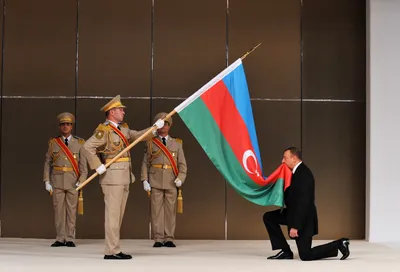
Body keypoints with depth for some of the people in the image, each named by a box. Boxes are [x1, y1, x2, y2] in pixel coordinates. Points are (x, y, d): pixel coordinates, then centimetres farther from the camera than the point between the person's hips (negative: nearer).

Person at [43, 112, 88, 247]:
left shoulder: (79, 143, 3)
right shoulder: (53, 143, 6)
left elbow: (83, 164, 0)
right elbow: (47, 163, 6)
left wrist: (81, 181, -10)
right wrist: (47, 181, -1)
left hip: (73, 182, -1)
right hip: (57, 181, 1)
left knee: (71, 210, 1)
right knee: (58, 210, 2)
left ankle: (70, 239, 7)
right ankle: (60, 238, 8)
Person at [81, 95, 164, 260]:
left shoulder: (123, 128, 16)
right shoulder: (104, 130, -11)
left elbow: (138, 136, 20)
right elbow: (87, 147, -18)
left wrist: (155, 128, 9)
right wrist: (98, 167, -18)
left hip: (124, 177, 9)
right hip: (113, 176, -9)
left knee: (119, 215, 11)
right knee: (113, 214, -8)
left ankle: (114, 249, 17)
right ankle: (111, 251, -6)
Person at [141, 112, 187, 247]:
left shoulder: (177, 144, 12)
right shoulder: (151, 143, 9)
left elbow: (182, 164, 8)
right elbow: (145, 163, 6)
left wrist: (180, 178, -7)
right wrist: (145, 180, -4)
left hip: (171, 182, 1)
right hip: (155, 182, -1)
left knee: (171, 210, 1)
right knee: (156, 210, -1)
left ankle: (169, 239, 6)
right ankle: (158, 239, 4)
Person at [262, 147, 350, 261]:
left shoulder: (303, 173, -23)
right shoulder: (297, 171, 8)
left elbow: (303, 201, -28)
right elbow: (291, 195, 12)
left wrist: (295, 226, -28)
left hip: (303, 218, -10)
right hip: (295, 213, 10)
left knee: (305, 255, -6)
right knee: (268, 217, 5)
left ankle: (339, 244, 4)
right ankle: (285, 251, 6)